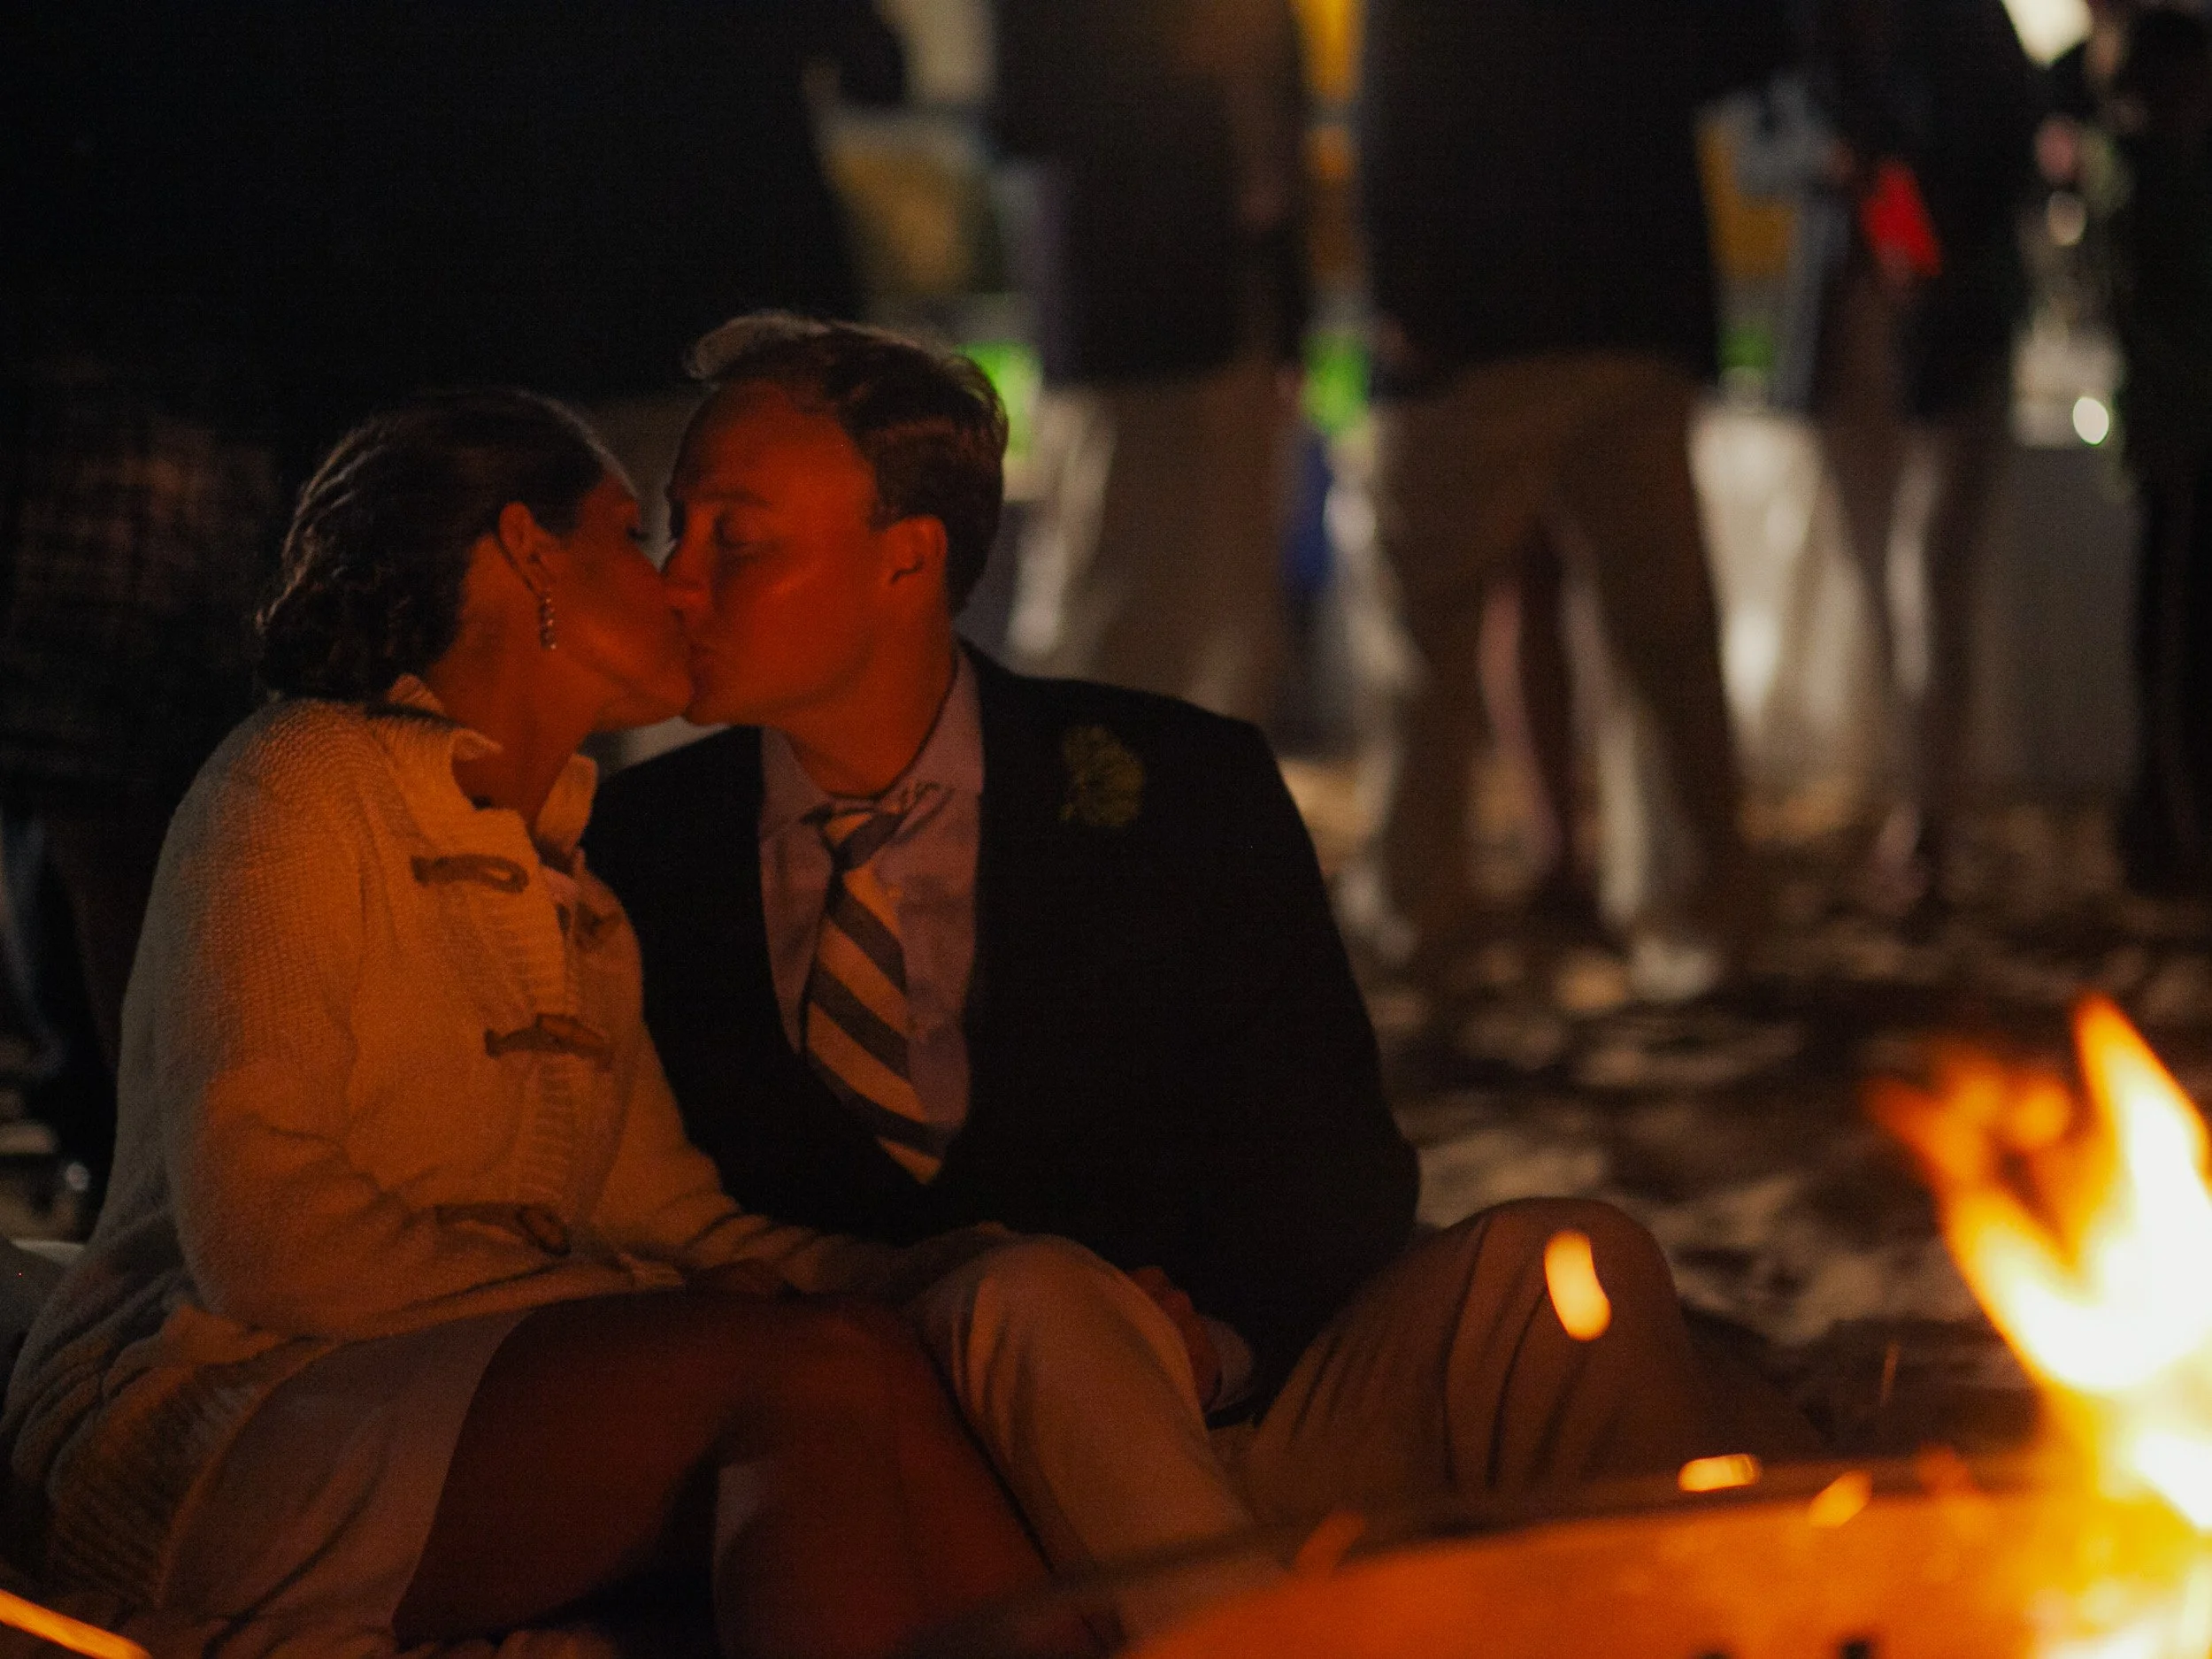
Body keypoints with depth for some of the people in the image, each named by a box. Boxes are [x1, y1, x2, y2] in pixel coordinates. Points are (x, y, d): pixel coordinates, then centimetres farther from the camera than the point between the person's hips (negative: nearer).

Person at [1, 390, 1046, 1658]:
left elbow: (663, 1209, 11)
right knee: (820, 1370, -29)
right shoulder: (301, 787, -3)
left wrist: (886, 1271, -8)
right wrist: (637, 1313, -16)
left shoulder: (568, 877, 22)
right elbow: (261, 1241, -14)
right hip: (219, 1428, -7)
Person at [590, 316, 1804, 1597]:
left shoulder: (1176, 789, 7)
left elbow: (1332, 1179, 4)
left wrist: (1203, 1339, -18)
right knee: (1033, 1310, -36)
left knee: (1555, 1264, -25)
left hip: (1240, 1421, 1)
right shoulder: (645, 848, 8)